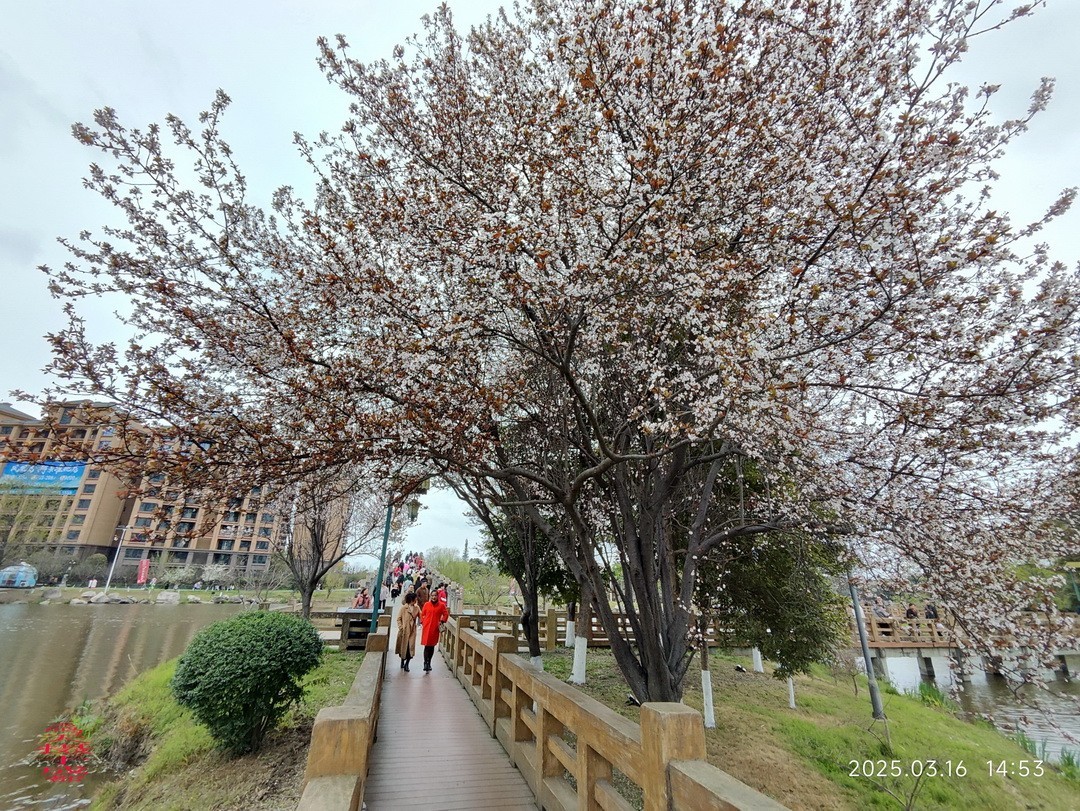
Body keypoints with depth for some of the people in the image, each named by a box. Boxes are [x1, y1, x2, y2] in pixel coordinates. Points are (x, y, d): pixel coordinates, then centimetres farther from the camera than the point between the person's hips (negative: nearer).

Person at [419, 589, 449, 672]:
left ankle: (429, 663, 25)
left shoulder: (441, 605, -1)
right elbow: (422, 614, 10)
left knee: (432, 646, 10)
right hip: (427, 627, -1)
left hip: (435, 628, 1)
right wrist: (422, 622, 0)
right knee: (427, 645, -7)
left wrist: (442, 621, -3)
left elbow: (446, 614, 7)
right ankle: (426, 663, -1)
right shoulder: (426, 604, 1)